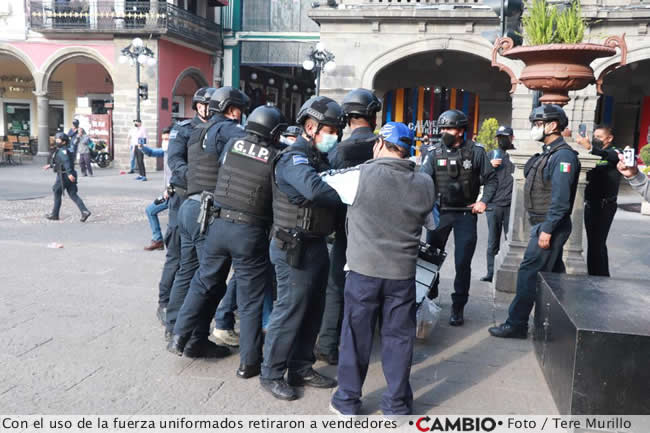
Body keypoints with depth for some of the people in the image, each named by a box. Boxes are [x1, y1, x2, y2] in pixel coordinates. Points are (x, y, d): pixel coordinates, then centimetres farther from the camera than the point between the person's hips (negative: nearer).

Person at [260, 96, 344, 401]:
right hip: (294, 248, -9)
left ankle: (301, 369, 30)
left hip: (316, 245, 9)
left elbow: (333, 184, 11)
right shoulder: (294, 158, -16)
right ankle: (271, 374, 15)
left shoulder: (319, 158, 15)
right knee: (291, 310, -1)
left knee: (313, 310, 16)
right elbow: (315, 189, -34)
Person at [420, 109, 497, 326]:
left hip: (466, 213, -1)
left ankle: (458, 307, 16)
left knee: (463, 263, 1)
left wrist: (484, 201, -8)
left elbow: (491, 179, 5)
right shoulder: (434, 152, 1)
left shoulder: (476, 152, -2)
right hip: (440, 212, 2)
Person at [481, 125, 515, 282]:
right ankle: (491, 272, 13)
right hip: (493, 204, 2)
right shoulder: (491, 154, 14)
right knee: (493, 241, 7)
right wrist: (490, 166, -7)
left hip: (512, 205, -2)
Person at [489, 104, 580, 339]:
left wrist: (547, 230, -23)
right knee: (553, 273, 16)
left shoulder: (563, 156, -15)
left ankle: (516, 324, 0)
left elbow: (561, 198, -22)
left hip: (549, 226, -10)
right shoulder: (548, 153, 16)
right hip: (543, 225, 10)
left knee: (529, 273, -7)